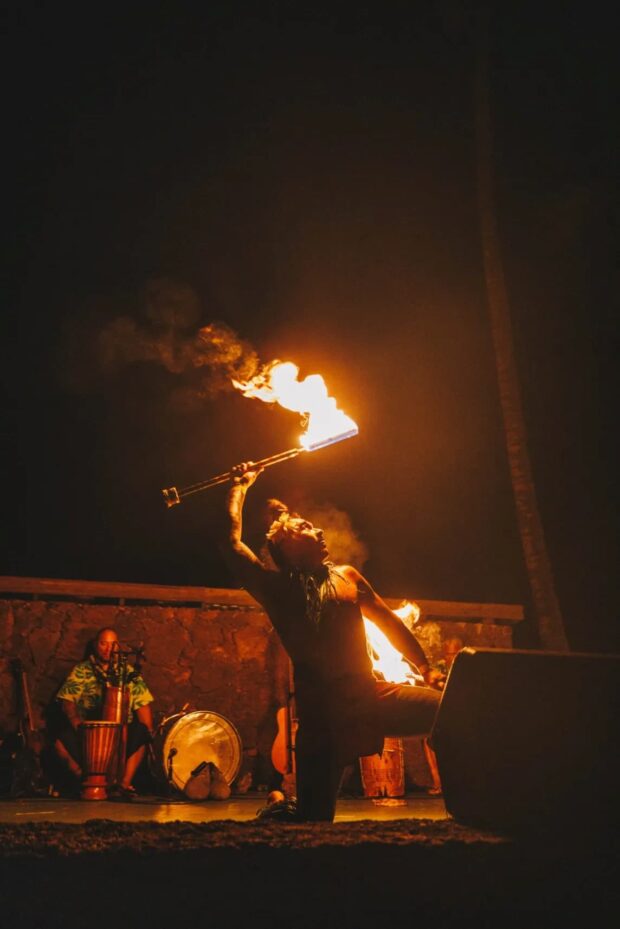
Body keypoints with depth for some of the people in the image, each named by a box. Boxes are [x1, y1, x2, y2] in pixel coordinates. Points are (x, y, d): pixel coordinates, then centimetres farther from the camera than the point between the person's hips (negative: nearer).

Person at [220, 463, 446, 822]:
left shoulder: (346, 575, 14)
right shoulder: (277, 586, 3)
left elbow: (389, 622, 22)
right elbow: (232, 541, -3)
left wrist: (426, 668, 19)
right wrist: (241, 486, 10)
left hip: (371, 696, 3)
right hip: (321, 711, -3)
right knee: (314, 818, -6)